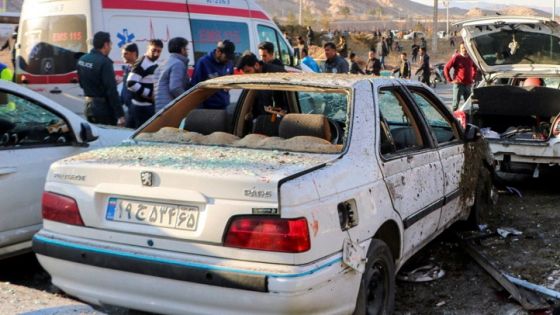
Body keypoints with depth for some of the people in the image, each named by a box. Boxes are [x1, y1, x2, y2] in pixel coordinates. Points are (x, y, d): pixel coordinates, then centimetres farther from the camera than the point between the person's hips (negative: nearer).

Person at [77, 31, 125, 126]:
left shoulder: (82, 60, 7)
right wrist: (120, 114, -20)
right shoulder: (104, 62, -19)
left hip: (89, 107, 8)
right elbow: (112, 91, -22)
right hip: (104, 109, -8)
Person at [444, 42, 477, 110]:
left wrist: (473, 78, 15)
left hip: (468, 84, 5)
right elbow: (446, 68, -7)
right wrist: (450, 80, -9)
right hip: (458, 84, -5)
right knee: (456, 102, -4)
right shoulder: (456, 57, -6)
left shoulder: (470, 58, 9)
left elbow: (474, 68, 27)